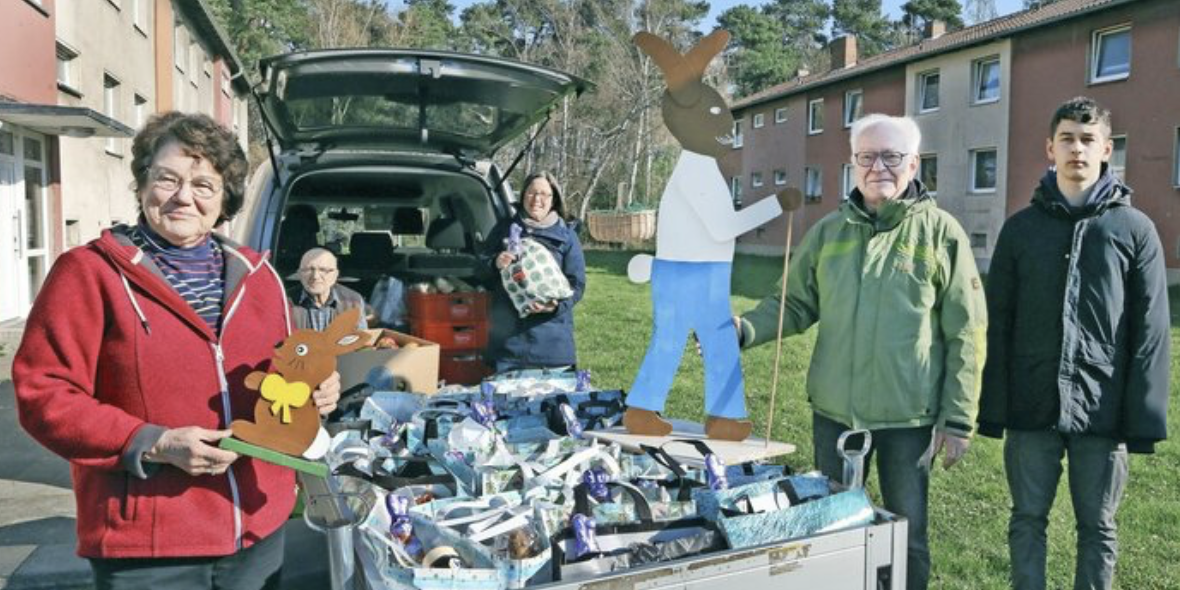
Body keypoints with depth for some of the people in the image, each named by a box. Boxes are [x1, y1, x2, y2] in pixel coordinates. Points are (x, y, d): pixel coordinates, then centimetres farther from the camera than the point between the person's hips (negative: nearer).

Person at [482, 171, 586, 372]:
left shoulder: (567, 236, 7)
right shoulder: (504, 229, 11)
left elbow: (577, 284, 3)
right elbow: (481, 271, 14)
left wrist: (557, 305, -17)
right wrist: (496, 264, -9)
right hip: (508, 333, 1)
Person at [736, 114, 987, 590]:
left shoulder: (941, 233, -5)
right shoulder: (829, 231, 4)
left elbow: (965, 335, -5)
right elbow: (796, 304, 9)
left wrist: (959, 418, -8)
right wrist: (745, 330, -11)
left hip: (909, 415, -3)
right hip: (834, 410, 3)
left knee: (907, 533, 13)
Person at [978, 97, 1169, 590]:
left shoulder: (1135, 230, 0)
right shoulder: (1021, 227, 4)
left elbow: (1150, 334, -1)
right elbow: (999, 326, 3)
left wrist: (1144, 419, -6)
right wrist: (993, 409, 0)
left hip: (1103, 412, -1)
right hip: (1032, 409, 1)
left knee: (1097, 527, 12)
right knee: (1027, 520, 10)